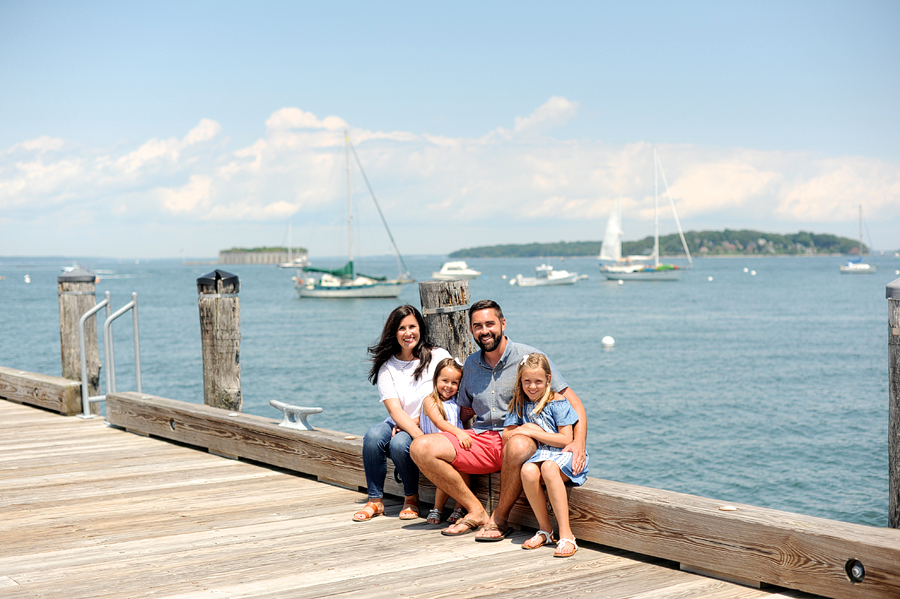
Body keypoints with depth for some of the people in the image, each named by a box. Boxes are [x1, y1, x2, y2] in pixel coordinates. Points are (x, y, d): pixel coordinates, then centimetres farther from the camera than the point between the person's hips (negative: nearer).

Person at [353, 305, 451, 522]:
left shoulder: (439, 357, -3)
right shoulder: (387, 366, 2)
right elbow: (394, 409, -9)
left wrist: (416, 421, -11)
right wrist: (419, 436, -27)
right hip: (399, 425, 3)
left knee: (399, 443, -32)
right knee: (373, 436, -28)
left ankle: (411, 498, -7)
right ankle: (375, 500, -15)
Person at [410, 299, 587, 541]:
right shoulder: (470, 365, 14)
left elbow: (572, 402, -6)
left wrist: (578, 443, -23)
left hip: (519, 436, -5)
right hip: (480, 439, 5)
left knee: (518, 446, -43)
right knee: (420, 448, -16)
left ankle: (500, 517, -18)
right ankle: (476, 511, -9)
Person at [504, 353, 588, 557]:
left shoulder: (557, 403, -2)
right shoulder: (519, 404, 13)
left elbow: (565, 439, -10)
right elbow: (507, 435, 12)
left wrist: (532, 432, -10)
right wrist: (524, 428, -6)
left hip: (562, 455, -4)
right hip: (537, 455, 4)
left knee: (548, 467, -38)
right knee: (528, 471, -33)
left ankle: (566, 535, -37)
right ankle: (545, 530, -16)